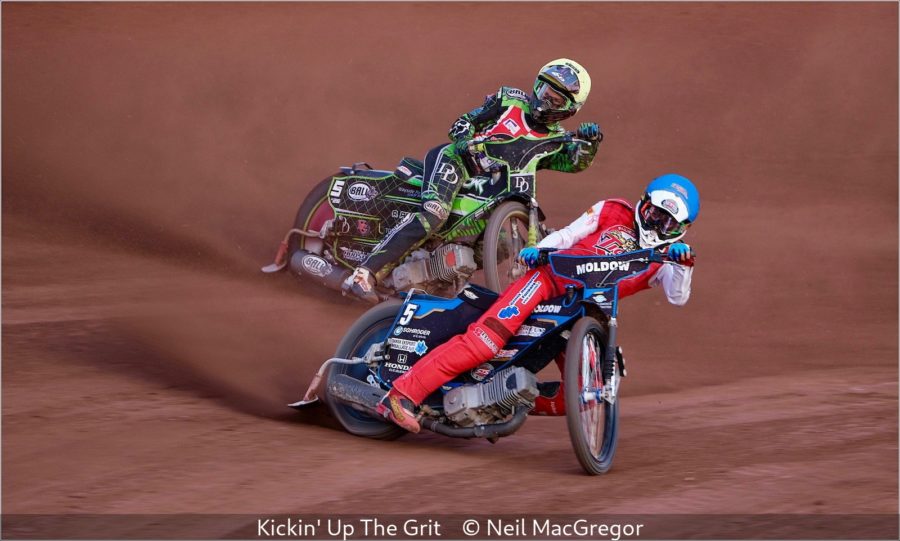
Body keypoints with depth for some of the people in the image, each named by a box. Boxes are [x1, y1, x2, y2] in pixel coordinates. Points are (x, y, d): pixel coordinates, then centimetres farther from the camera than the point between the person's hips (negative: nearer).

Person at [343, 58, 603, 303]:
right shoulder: (510, 100, 7)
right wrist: (464, 137, -16)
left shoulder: (554, 139, 13)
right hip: (454, 160, -6)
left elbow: (575, 162, -4)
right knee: (433, 214, -31)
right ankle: (363, 275, -39)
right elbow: (464, 121, 6)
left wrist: (589, 143, -25)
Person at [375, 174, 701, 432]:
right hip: (547, 281, -4)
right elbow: (565, 236, 7)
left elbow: (677, 297, -1)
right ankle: (403, 394, -27)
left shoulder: (661, 259, 14)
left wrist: (682, 264, -20)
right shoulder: (612, 213, 10)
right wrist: (535, 250, -11)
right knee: (483, 341, -24)